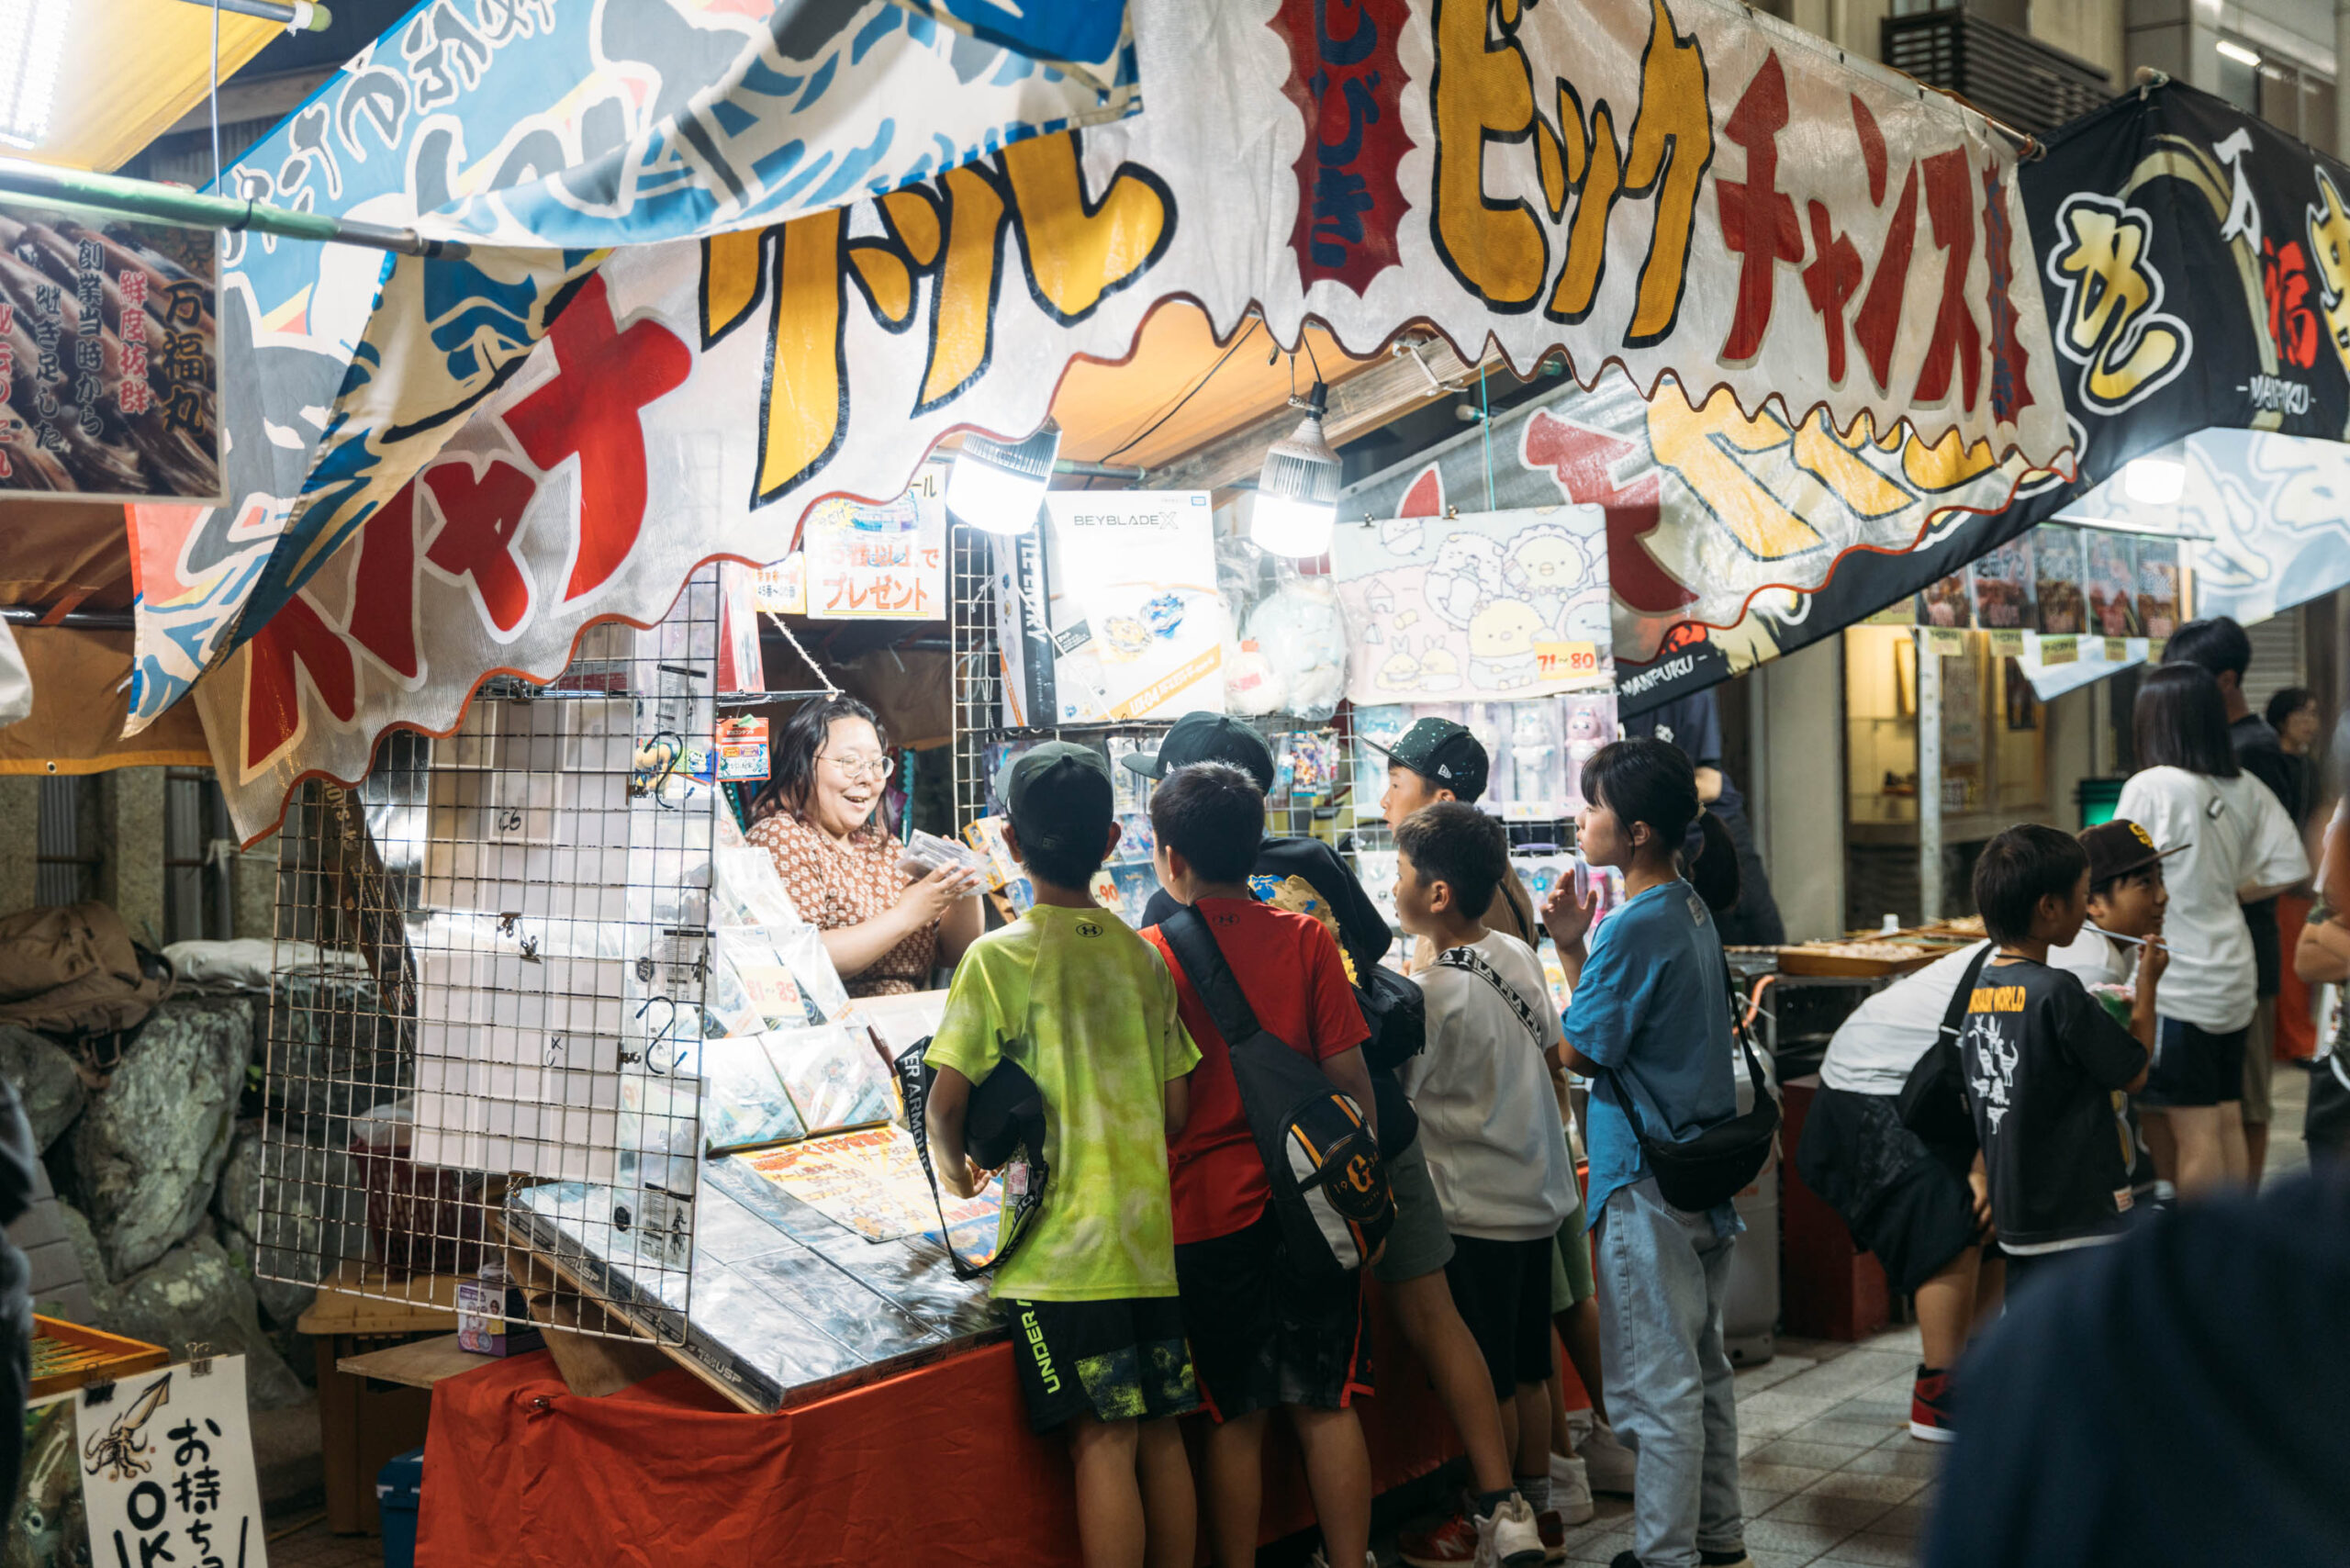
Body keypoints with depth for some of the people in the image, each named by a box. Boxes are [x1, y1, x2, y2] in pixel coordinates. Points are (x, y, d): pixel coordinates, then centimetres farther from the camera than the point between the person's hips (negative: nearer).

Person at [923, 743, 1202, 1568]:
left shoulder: (998, 958, -8)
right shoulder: (1144, 958, 6)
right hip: (1149, 1237, 5)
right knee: (1161, 1434, 13)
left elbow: (947, 1098, -10)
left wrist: (952, 1168, 9)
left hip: (1060, 1245, -4)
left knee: (1104, 1441, -3)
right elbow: (1176, 1111, 9)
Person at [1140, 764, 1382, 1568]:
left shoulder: (1150, 956, -8)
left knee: (1235, 1417, 7)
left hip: (1207, 1215, -2)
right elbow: (1350, 1079, -1)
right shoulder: (1307, 940, -2)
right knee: (1326, 1407, 11)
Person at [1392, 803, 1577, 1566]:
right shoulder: (1519, 956, 2)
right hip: (1538, 1193, 8)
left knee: (1485, 1385, 5)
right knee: (1529, 1372, 18)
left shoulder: (1438, 991, -21)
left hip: (1479, 1214, -8)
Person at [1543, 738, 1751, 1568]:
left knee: (1657, 1383, -2)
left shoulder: (1636, 926, -19)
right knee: (1703, 1367, 18)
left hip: (1648, 1184, -10)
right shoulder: (1693, 911, 10)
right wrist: (1576, 948, 6)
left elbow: (1581, 1051, -14)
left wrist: (1568, 947, -3)